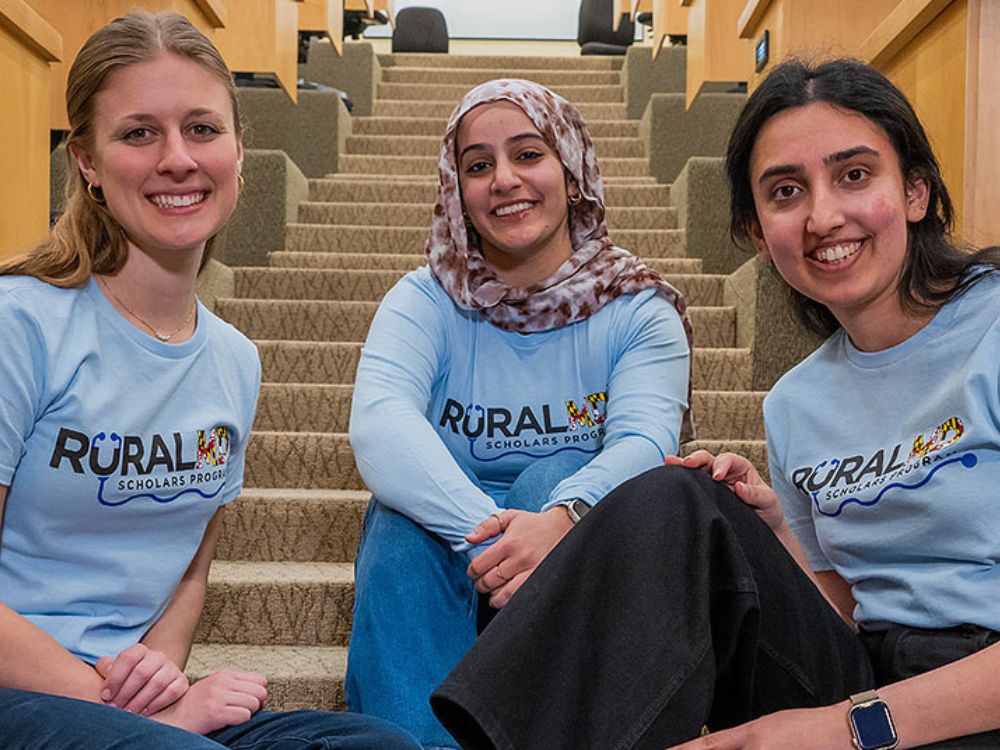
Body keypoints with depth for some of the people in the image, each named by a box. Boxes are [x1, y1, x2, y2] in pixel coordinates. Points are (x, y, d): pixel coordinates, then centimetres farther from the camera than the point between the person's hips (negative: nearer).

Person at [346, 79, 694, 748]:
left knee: (553, 477, -30)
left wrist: (562, 517, -44)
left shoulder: (640, 311, -3)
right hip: (441, 572, 1)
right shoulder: (425, 301, -3)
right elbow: (379, 424, -24)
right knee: (402, 516, -30)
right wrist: (486, 530, -41)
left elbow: (644, 442, -22)